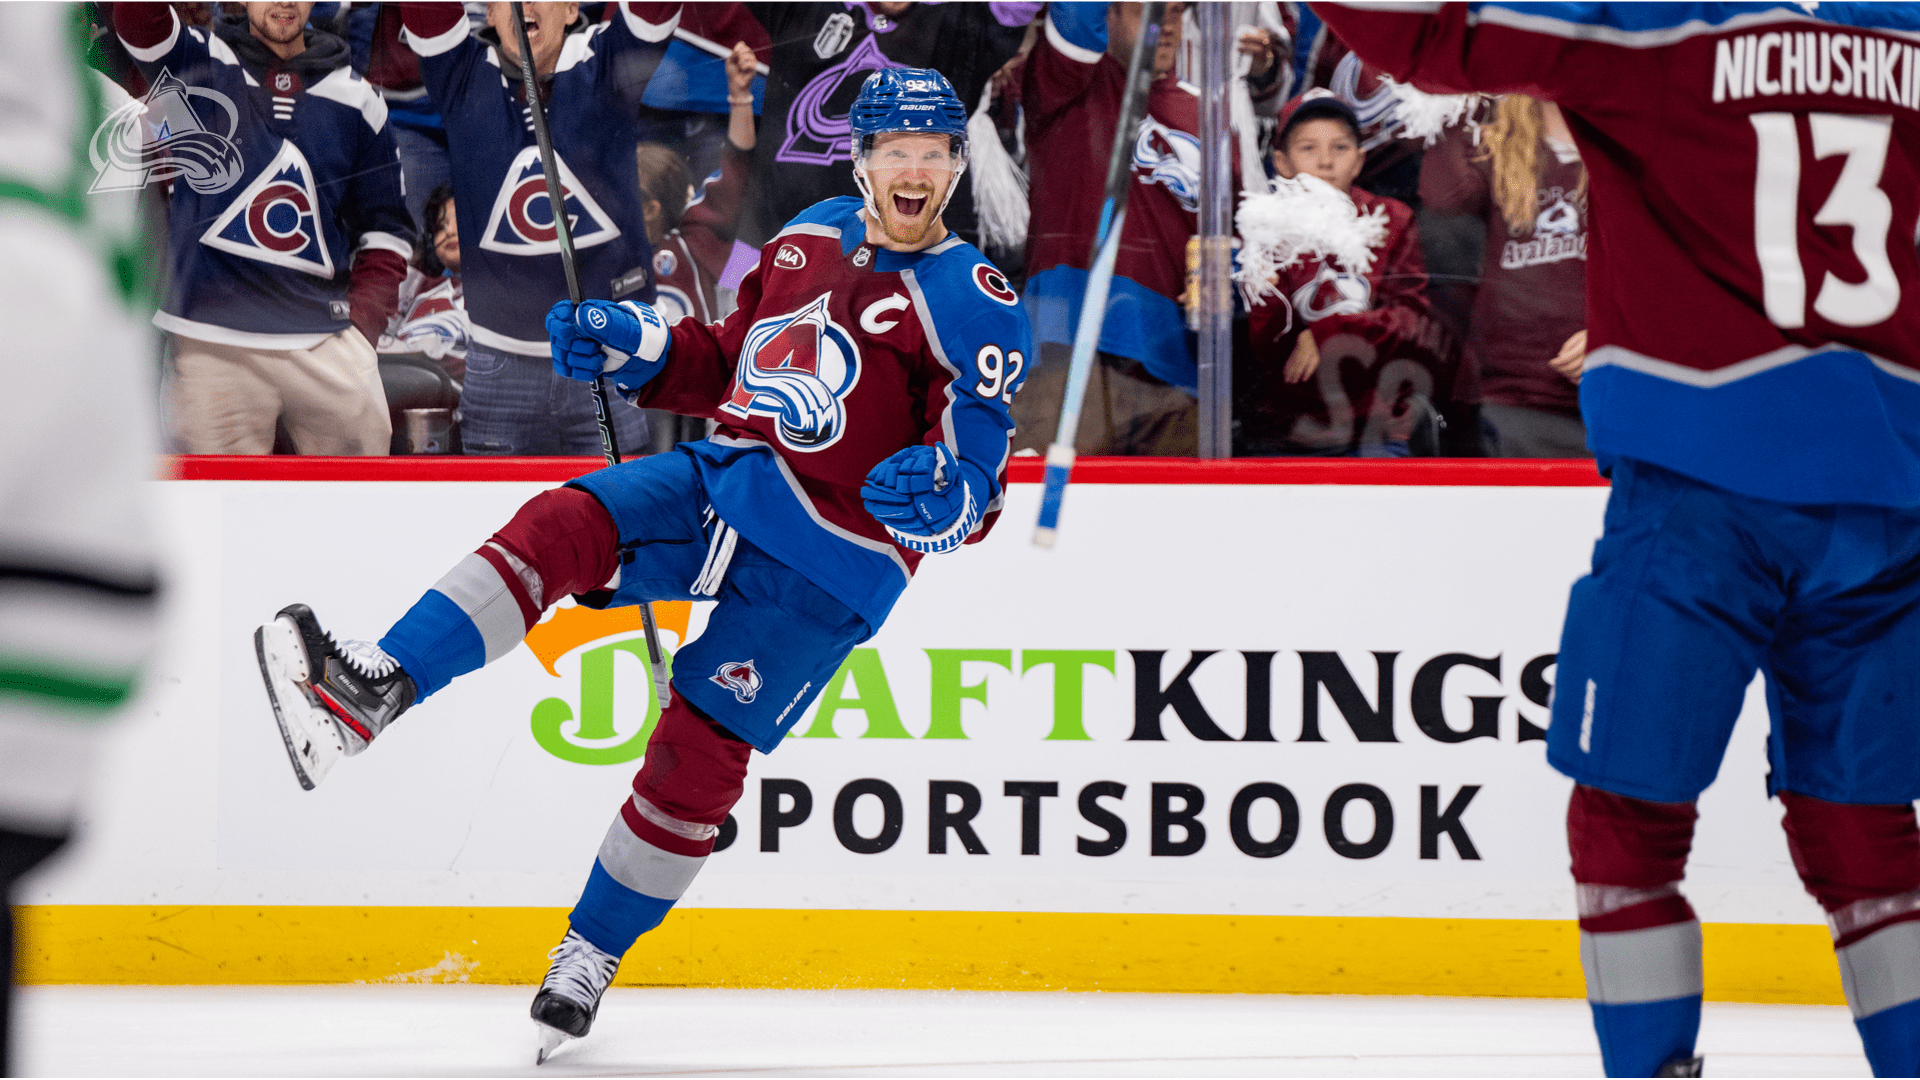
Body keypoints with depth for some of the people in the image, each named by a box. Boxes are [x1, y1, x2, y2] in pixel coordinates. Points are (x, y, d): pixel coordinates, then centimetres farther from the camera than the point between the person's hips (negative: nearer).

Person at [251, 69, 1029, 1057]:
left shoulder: (974, 306, -9)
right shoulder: (810, 237, 9)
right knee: (562, 527, -21)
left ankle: (590, 957, 6)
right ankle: (373, 691, -34)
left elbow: (975, 478, -13)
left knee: (700, 751, -10)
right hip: (725, 482, 5)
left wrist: (943, 494, -36)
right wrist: (630, 347, 4)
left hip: (828, 565, -5)